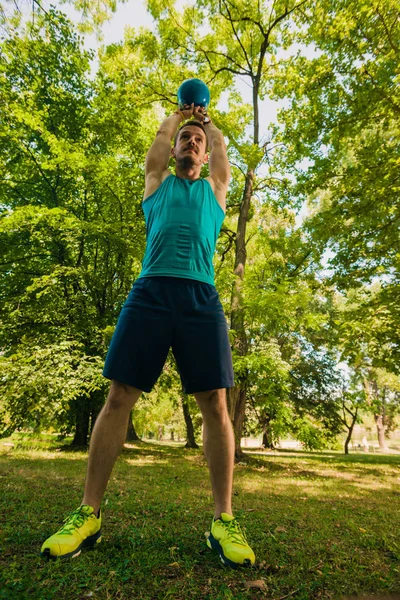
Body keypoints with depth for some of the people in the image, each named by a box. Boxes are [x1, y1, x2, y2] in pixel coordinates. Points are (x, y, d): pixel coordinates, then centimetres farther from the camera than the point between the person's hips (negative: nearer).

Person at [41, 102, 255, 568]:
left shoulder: (215, 188, 29)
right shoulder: (158, 181, 28)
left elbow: (219, 144, 36)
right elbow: (161, 134, 34)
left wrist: (204, 117, 55)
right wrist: (179, 113, 53)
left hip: (200, 296, 1)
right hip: (151, 290, 0)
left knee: (215, 403, -6)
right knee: (119, 396, -4)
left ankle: (223, 521, 6)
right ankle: (88, 514, 8)